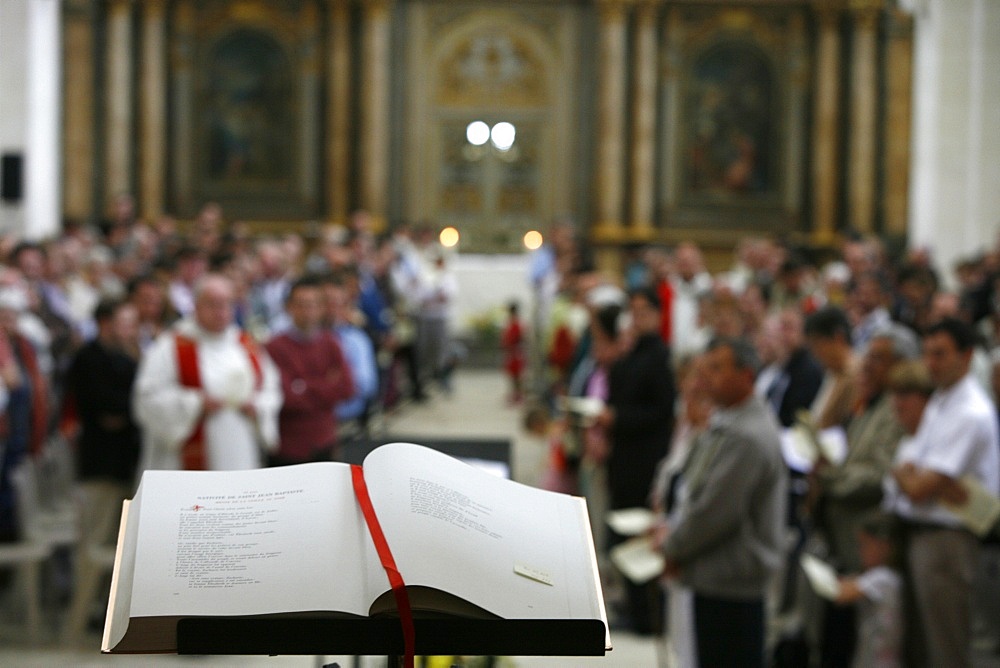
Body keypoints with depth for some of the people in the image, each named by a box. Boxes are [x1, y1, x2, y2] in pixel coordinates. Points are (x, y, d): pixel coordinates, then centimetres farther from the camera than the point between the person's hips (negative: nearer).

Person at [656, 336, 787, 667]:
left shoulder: (748, 437, -21)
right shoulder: (724, 423, 12)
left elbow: (715, 510, -22)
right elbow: (694, 487, 20)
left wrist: (673, 546, -8)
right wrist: (672, 526, 5)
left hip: (732, 578, -10)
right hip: (715, 575, 10)